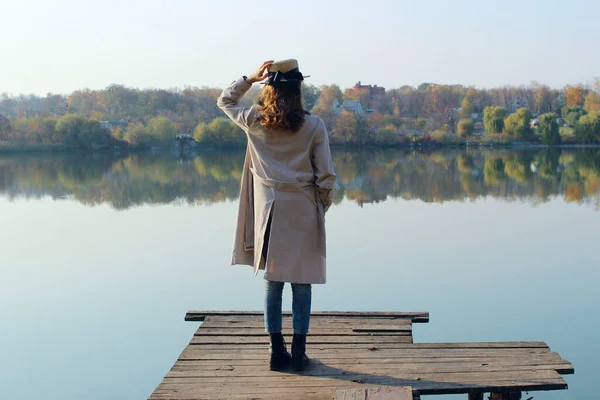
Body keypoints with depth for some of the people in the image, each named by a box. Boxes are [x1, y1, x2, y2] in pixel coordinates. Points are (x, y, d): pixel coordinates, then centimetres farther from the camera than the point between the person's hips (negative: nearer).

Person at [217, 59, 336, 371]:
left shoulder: (254, 122, -2)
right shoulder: (314, 126, -7)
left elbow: (225, 100, 18)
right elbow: (326, 175, -6)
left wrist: (250, 78, 12)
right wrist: (323, 206, 9)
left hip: (268, 210, 2)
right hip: (302, 209, -2)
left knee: (272, 280, 11)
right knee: (302, 281, 6)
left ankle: (277, 351, 15)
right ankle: (299, 351, 9)